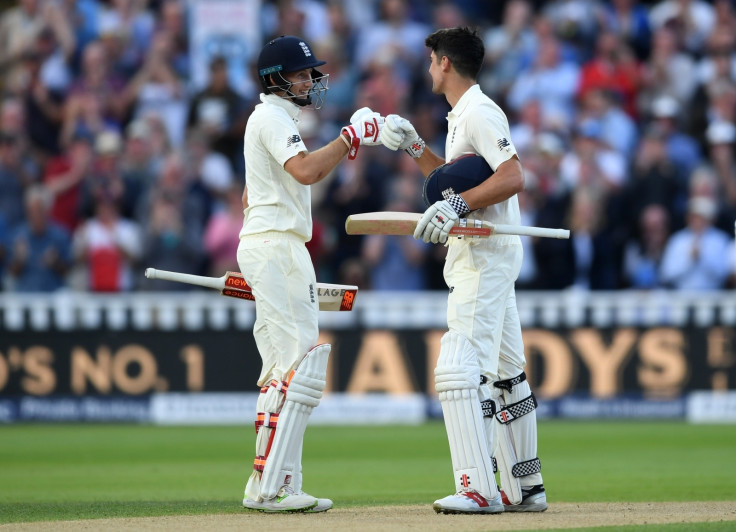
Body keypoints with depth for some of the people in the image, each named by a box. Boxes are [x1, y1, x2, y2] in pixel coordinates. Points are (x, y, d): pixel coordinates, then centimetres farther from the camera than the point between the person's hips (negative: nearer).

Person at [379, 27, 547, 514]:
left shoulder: (480, 112, -13)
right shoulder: (462, 116, 19)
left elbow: (513, 178, -24)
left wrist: (459, 205, -31)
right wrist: (412, 145, 23)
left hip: (486, 255, -11)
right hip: (479, 258, 11)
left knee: (460, 368, -17)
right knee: (504, 374, 13)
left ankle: (479, 488, -23)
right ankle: (526, 488, 17)